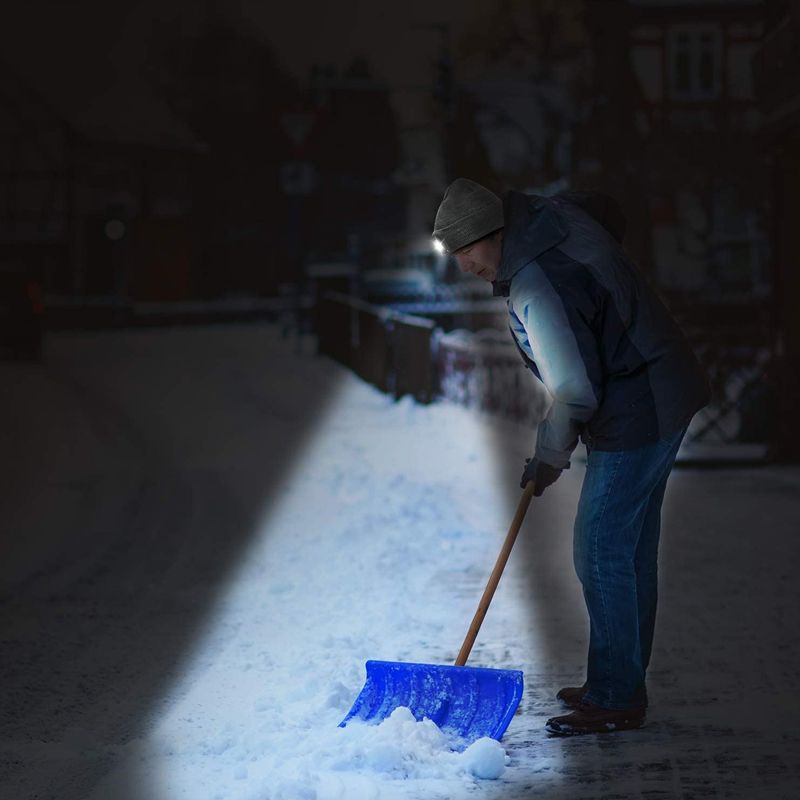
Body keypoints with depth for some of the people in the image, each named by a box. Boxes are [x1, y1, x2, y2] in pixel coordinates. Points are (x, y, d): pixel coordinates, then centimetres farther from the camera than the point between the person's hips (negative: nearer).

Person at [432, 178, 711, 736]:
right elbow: (610, 212, 26)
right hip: (667, 394, 10)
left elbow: (575, 391, -22)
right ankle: (623, 684, 24)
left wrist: (549, 457, -5)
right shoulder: (554, 215, 2)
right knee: (633, 549, 16)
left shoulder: (536, 290, -25)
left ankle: (615, 701, 2)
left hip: (633, 419, -10)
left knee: (602, 554, -4)